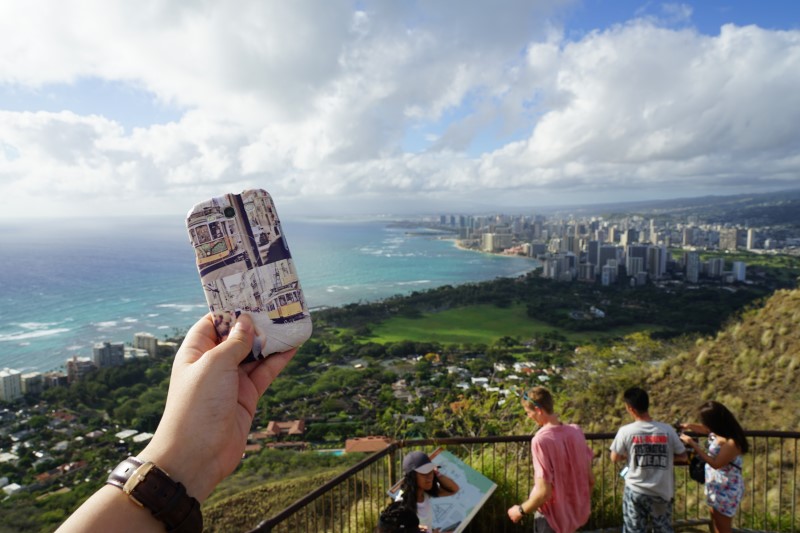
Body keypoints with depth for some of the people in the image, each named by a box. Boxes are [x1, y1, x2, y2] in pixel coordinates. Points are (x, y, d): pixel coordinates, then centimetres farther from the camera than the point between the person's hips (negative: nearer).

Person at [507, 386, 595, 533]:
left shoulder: (541, 440, -25)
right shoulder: (576, 431, -5)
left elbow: (544, 492, -26)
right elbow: (590, 479, 3)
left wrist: (521, 510, -9)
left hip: (552, 517, -6)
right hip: (575, 512, 6)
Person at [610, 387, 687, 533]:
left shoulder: (625, 431, -14)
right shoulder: (667, 430, -10)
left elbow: (615, 458, -2)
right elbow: (683, 456, 3)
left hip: (635, 491, -2)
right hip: (661, 492, 2)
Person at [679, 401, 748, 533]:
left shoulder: (732, 442, -31)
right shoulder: (718, 432, -6)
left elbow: (716, 463, -27)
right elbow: (705, 430, 16)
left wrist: (693, 444, -27)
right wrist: (689, 426, -3)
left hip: (727, 489, -8)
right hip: (715, 485, 8)